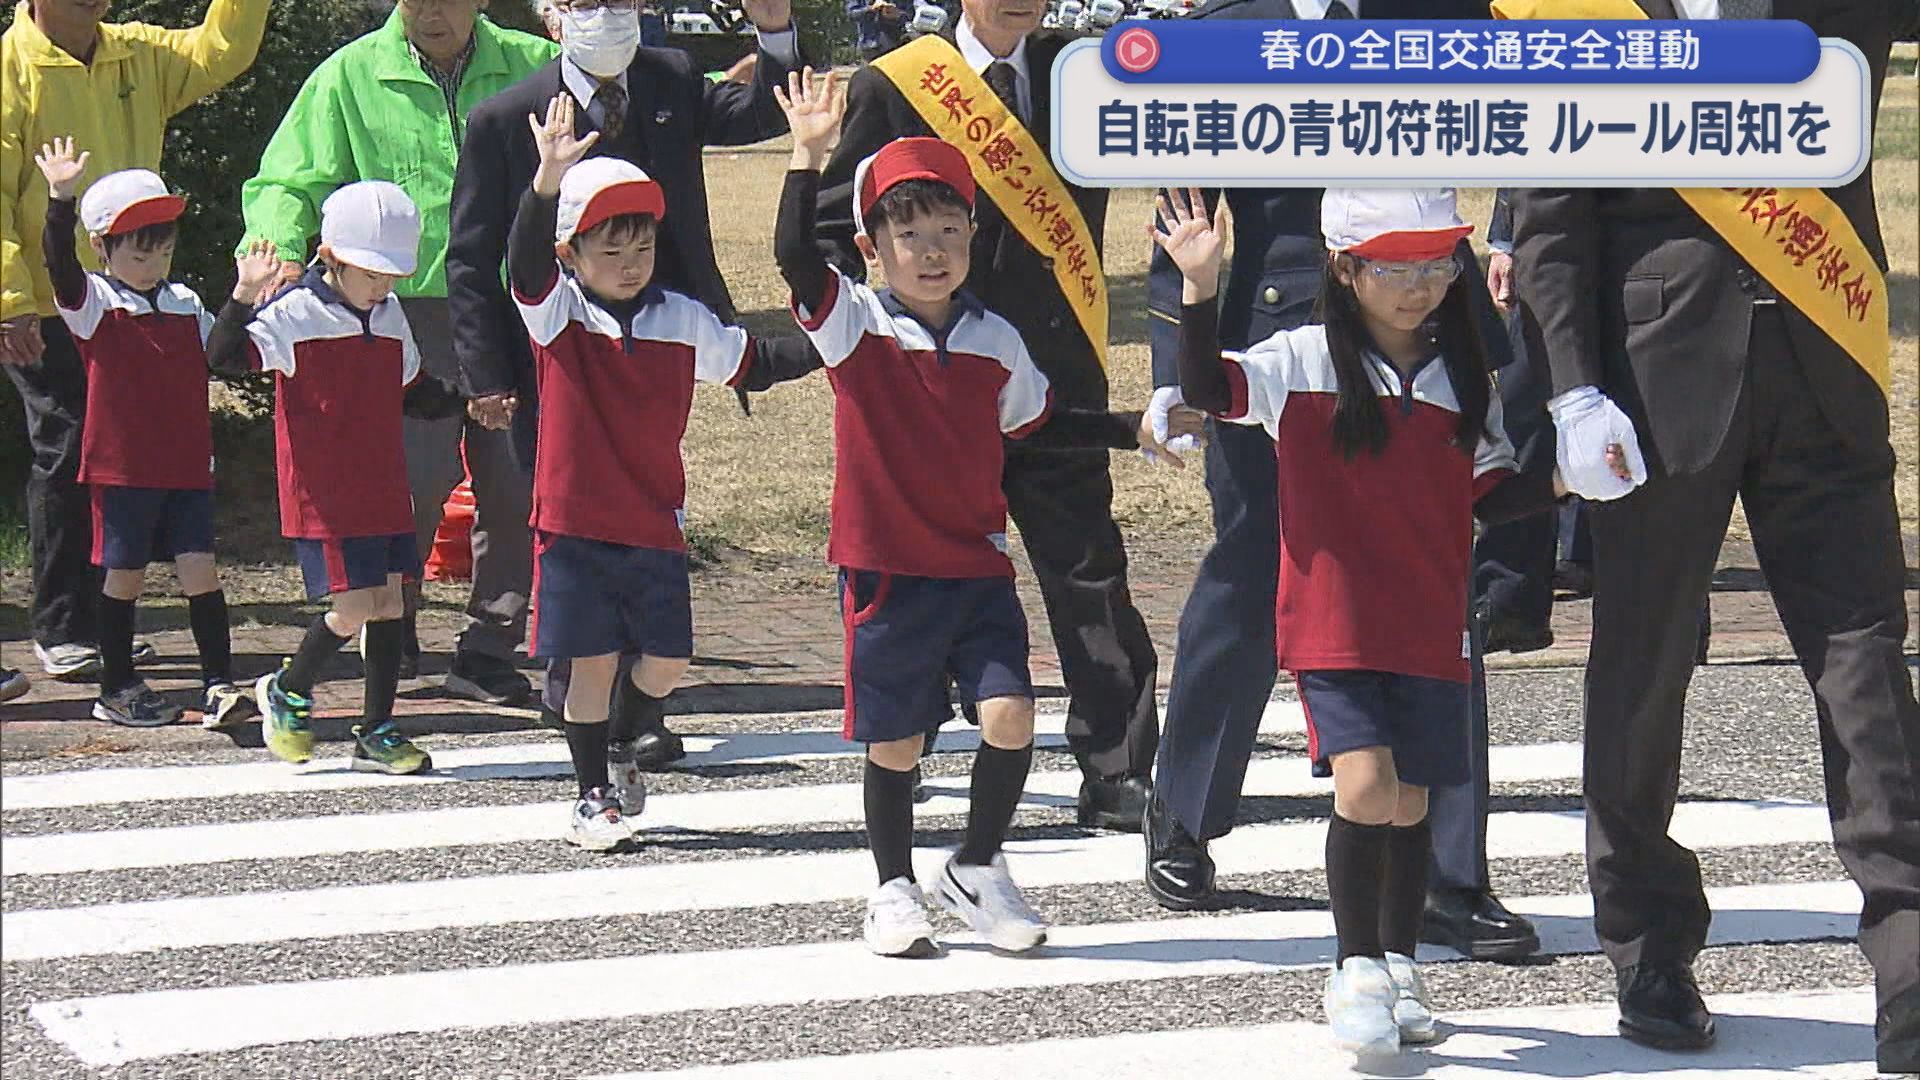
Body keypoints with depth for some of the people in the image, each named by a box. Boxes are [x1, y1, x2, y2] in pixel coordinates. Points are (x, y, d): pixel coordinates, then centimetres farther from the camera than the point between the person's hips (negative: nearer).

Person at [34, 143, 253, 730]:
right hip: (123, 468, -3)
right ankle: (117, 689, 16)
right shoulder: (93, 304, -4)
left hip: (187, 466, 3)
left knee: (199, 569, -3)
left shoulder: (186, 305, 11)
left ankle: (220, 684, -2)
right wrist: (62, 200, -35)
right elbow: (60, 266, -22)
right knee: (125, 573, 4)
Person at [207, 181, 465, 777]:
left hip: (384, 491, 7)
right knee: (353, 608, -11)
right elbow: (224, 355, -22)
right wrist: (243, 298, -36)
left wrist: (464, 400, 12)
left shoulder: (390, 317, 12)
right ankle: (287, 690, 15)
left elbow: (411, 392, 25)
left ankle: (377, 731, 14)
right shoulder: (296, 314, -10)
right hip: (322, 496, -7)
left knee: (388, 604, 5)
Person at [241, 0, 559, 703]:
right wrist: (282, 251, -16)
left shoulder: (532, 65, 8)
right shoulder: (351, 75, 3)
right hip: (410, 310, -3)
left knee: (517, 483, 2)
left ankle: (488, 652, 16)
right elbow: (287, 183, 4)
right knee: (418, 476, -11)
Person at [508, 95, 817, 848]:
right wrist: (548, 182, -43)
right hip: (575, 523, -3)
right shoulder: (557, 314, -6)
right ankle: (594, 794, 15)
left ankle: (624, 748, 35)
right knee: (592, 664, 0)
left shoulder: (681, 320, 5)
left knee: (666, 660, 6)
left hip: (656, 523, 3)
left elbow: (750, 364, 17)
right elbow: (526, 263, -26)